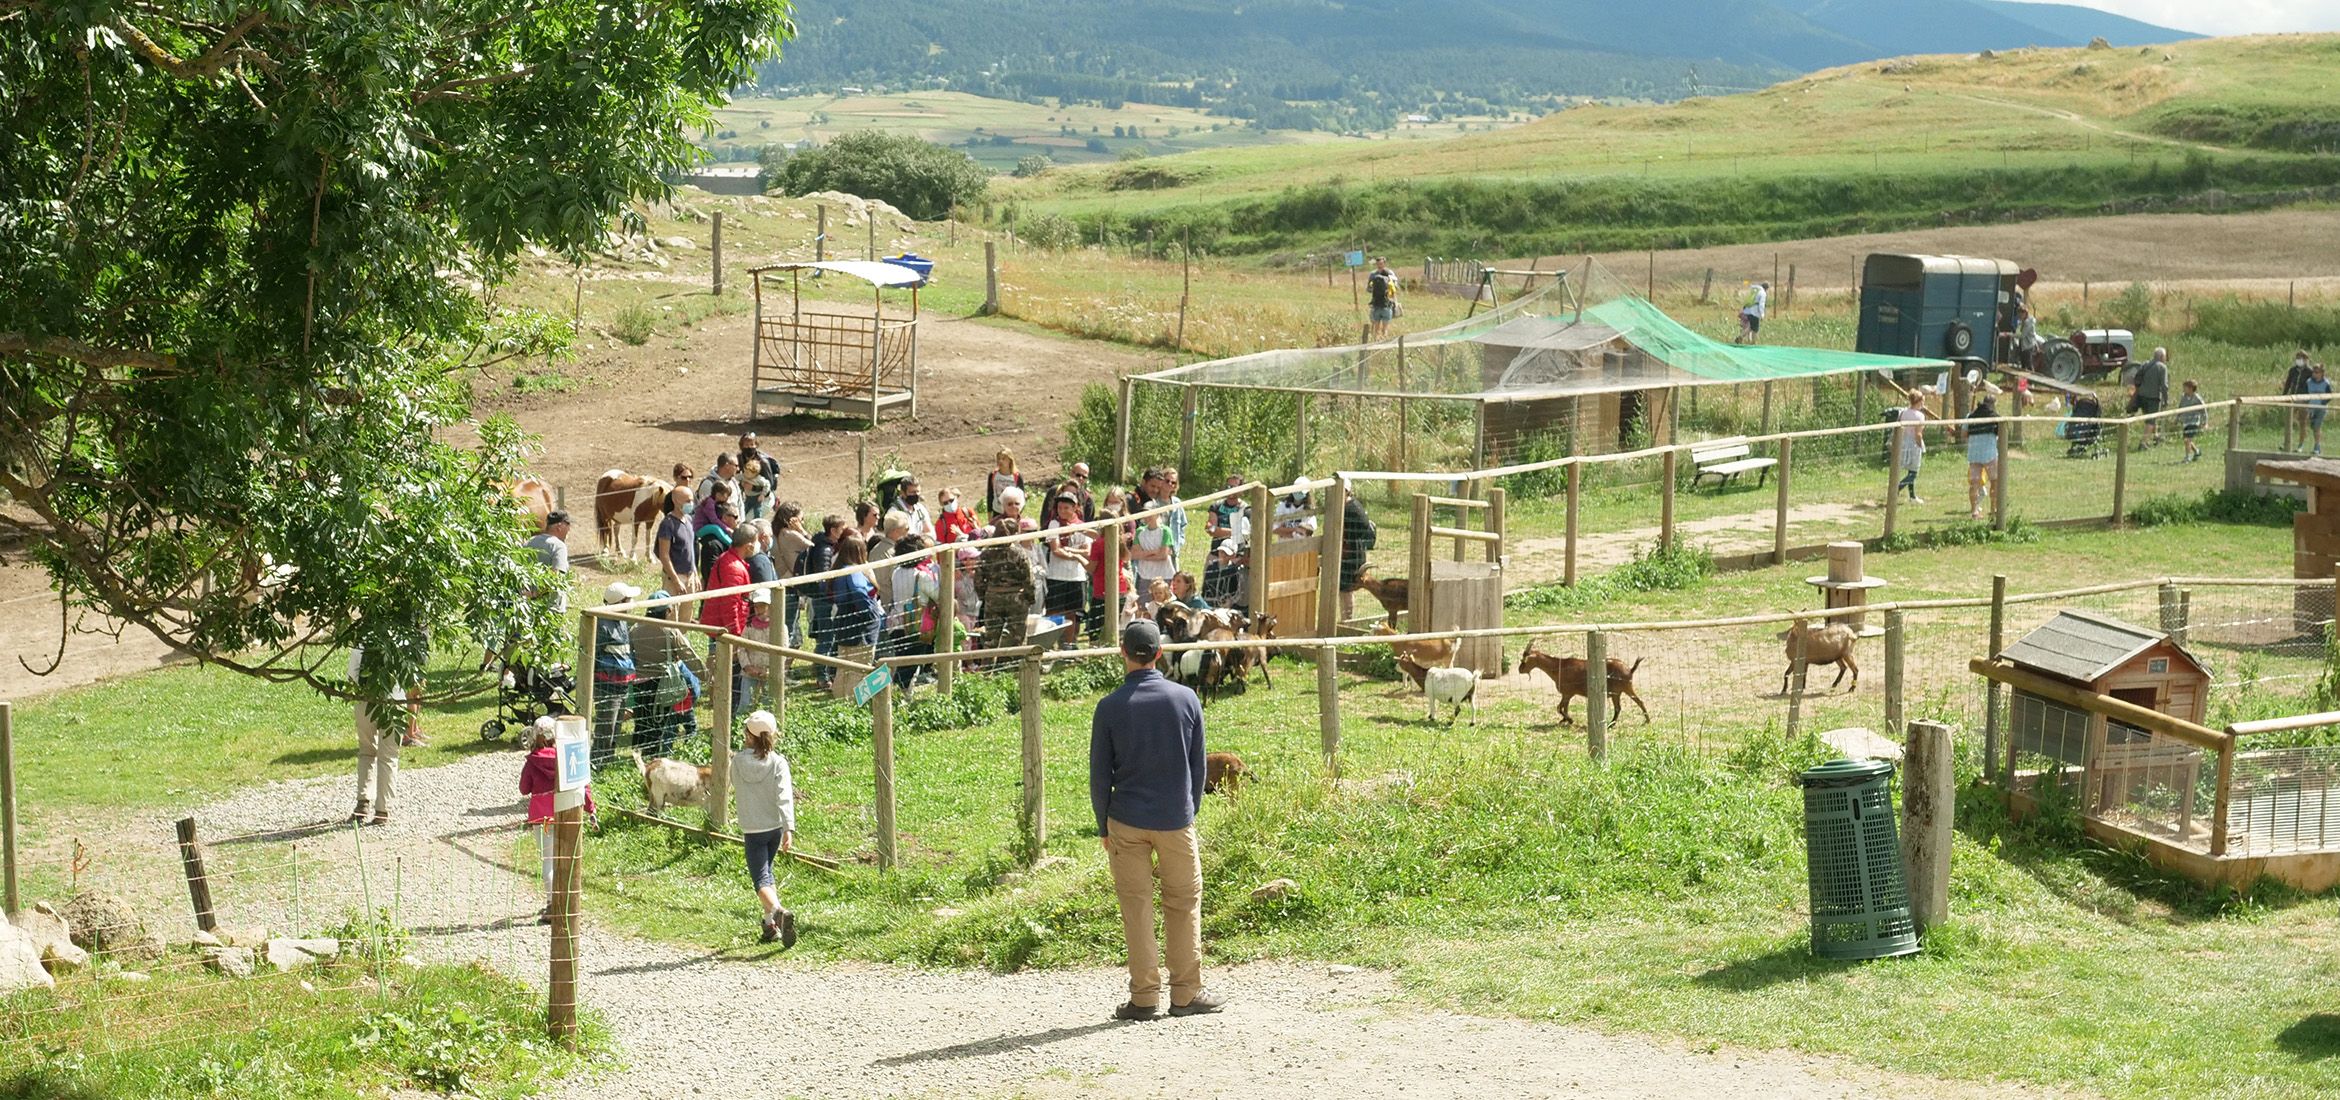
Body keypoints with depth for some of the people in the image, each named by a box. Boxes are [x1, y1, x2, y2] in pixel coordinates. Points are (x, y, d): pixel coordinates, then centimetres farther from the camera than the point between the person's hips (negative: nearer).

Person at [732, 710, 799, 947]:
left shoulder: (738, 761, -8)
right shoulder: (778, 762, -10)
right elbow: (784, 797, -18)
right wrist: (789, 829, -21)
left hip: (751, 830, -2)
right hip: (775, 827, 2)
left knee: (761, 879, -6)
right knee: (766, 871, 23)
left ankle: (778, 910, -35)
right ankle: (771, 923, 24)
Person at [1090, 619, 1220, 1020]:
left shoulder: (1110, 707, -6)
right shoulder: (1186, 699, -2)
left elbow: (1100, 774, -2)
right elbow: (1198, 764, 5)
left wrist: (1103, 827, 9)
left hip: (1127, 821, -1)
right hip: (1176, 819, 1)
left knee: (1136, 906, 5)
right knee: (1184, 904, 10)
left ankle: (1144, 997, 6)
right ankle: (1186, 993, 13)